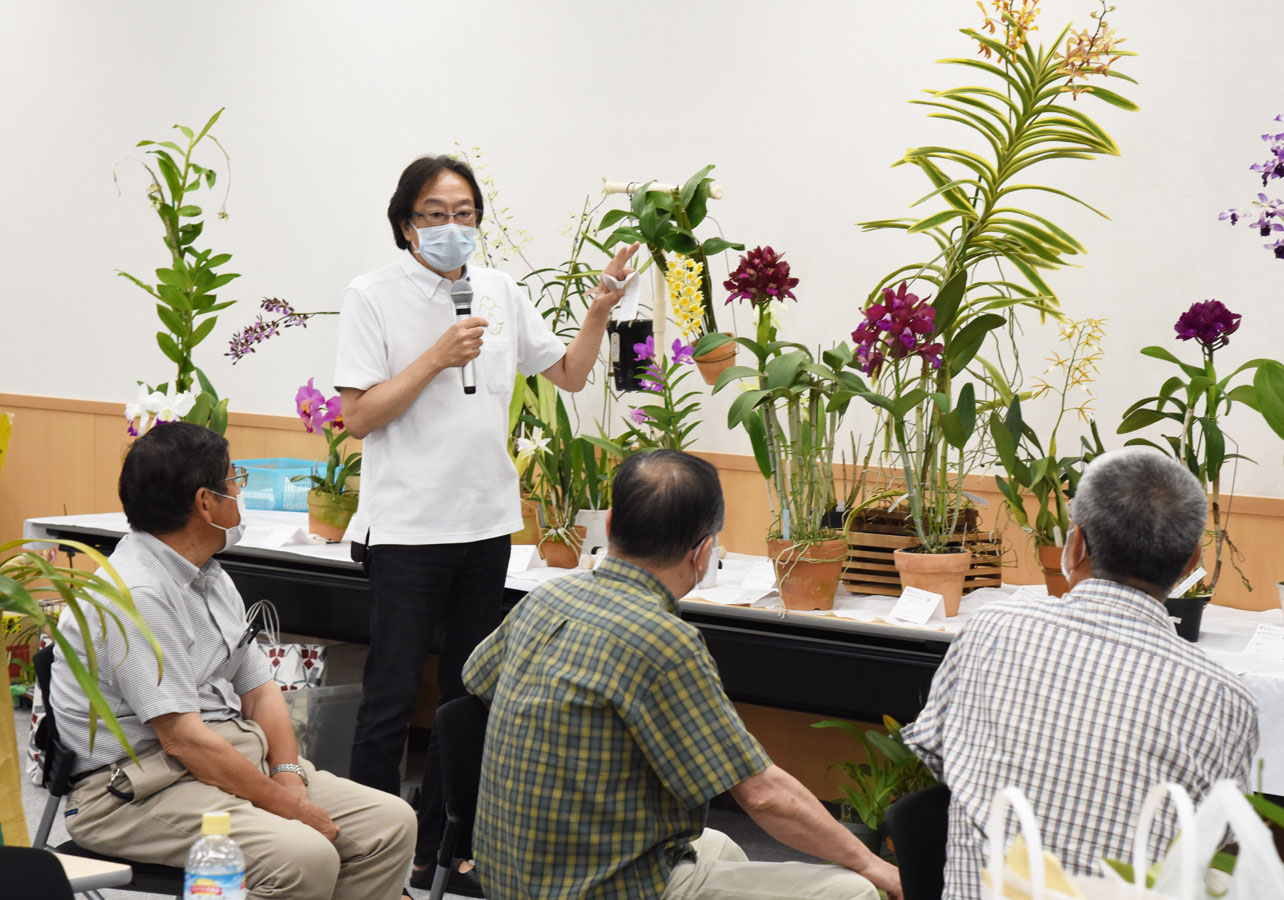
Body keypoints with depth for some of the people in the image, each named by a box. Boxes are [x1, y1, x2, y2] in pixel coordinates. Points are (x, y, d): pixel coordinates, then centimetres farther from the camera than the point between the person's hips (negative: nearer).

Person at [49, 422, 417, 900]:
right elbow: (182, 739, -22)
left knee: (392, 821, -5)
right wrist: (287, 806, -17)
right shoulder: (134, 596, -18)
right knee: (305, 856, -32)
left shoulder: (211, 577, 13)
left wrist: (289, 775, -3)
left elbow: (258, 686, 15)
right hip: (136, 788, -9)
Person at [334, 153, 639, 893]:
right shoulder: (374, 297, -7)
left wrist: (600, 310, 0)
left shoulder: (500, 293, 8)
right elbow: (358, 417, -11)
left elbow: (569, 373, 14)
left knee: (469, 695, 14)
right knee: (393, 700, 0)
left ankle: (437, 851, 27)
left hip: (487, 523, 6)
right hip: (409, 526, -5)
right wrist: (438, 356, -17)